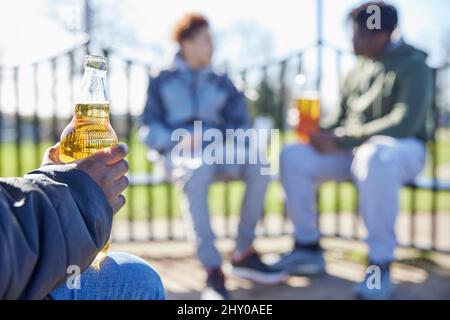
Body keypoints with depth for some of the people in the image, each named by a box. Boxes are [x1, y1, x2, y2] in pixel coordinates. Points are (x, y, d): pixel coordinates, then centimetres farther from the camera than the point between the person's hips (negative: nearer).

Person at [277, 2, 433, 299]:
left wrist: (340, 139, -24)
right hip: (355, 149, 7)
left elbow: (404, 124, -24)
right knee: (293, 157, -12)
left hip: (402, 150, -7)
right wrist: (325, 134, -9)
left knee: (374, 157, -42)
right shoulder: (360, 68, 10)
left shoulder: (413, 66, -11)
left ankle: (381, 266, -33)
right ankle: (309, 247, -3)